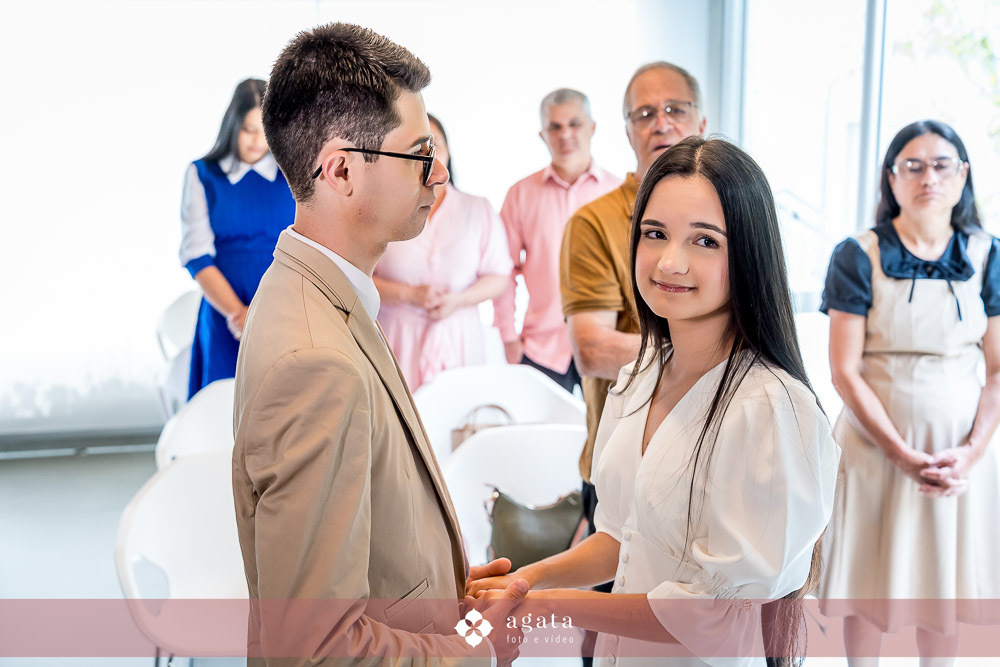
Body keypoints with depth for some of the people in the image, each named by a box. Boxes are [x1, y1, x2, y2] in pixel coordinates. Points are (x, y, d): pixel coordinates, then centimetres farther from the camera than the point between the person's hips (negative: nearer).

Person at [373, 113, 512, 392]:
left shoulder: (478, 210, 10)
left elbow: (499, 276, 8)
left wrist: (457, 300, -8)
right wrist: (409, 294, -12)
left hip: (459, 339, 2)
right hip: (398, 341, -1)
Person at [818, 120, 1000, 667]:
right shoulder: (859, 256, -7)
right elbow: (844, 371, -10)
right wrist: (904, 455, -16)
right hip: (876, 446, -2)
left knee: (944, 585, 14)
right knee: (869, 585, 8)